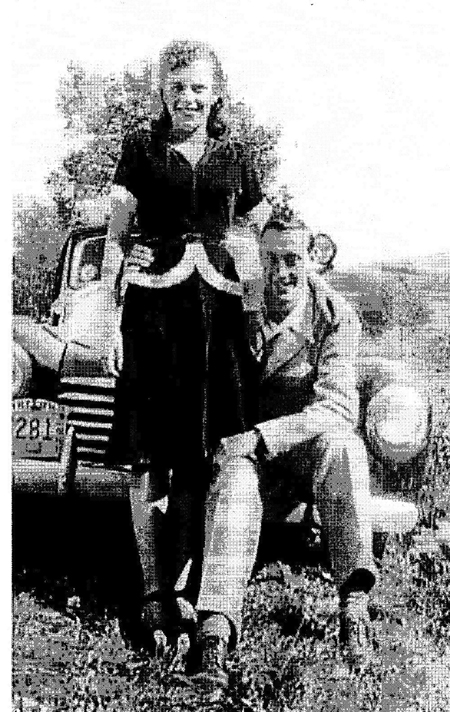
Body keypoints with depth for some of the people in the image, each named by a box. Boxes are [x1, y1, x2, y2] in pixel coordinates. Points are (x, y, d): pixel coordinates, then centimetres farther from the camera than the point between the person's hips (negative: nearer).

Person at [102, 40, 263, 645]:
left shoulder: (236, 156, 15)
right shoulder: (142, 146, 8)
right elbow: (115, 236, 5)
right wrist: (111, 317, -3)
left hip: (218, 307, 2)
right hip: (152, 303, -2)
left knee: (199, 459, 1)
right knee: (149, 458, -3)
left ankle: (180, 586, 11)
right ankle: (152, 592, 7)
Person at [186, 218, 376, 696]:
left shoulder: (337, 316, -7)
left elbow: (336, 409, -18)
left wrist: (260, 436, -29)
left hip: (312, 455, -1)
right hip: (252, 454, 1)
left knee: (339, 442, -34)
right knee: (235, 477, -33)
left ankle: (354, 601, -37)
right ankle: (215, 633, -45)